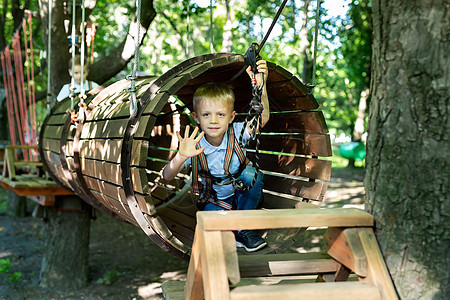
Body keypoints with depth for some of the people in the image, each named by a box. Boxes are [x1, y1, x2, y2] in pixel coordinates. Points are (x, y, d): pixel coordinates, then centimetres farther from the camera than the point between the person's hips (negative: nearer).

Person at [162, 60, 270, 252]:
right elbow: (167, 176, -27)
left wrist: (260, 86, -53)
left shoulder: (236, 133, -19)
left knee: (252, 174, -32)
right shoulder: (195, 147, -21)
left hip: (243, 193, 1)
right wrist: (181, 157, -49)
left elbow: (263, 118, -37)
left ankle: (243, 229, -15)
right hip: (215, 199, -1)